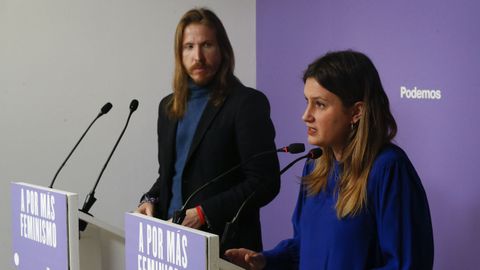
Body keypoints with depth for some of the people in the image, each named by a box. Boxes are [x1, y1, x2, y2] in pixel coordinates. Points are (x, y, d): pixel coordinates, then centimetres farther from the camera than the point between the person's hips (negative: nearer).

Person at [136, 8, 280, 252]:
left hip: (225, 244, -6)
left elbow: (264, 182, -14)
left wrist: (203, 213, -20)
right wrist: (151, 200, 0)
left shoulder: (247, 103, -10)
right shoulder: (169, 106, 11)